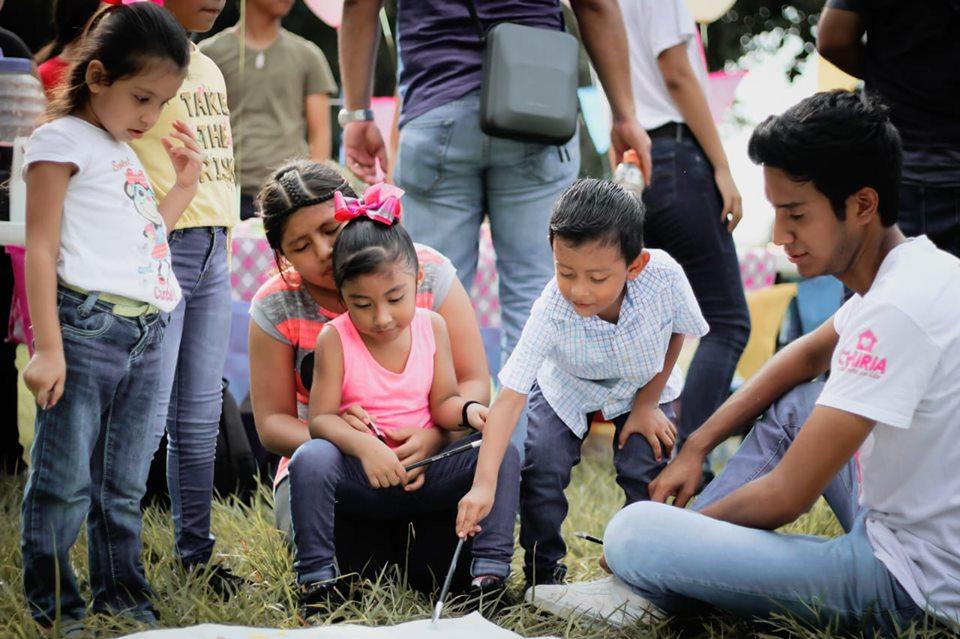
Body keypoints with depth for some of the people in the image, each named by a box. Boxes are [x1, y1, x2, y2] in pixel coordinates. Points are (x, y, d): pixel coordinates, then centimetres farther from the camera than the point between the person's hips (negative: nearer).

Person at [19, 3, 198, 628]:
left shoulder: (127, 153, 23)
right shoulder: (64, 139, -2)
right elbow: (41, 249, -8)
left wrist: (185, 185, 24)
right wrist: (48, 346, -15)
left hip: (145, 339, 8)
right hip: (87, 327, -8)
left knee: (124, 487, 13)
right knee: (65, 483, -5)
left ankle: (122, 600, 20)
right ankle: (54, 610, 3)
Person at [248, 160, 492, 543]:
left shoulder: (428, 272, -5)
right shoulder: (275, 307, -3)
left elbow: (474, 382, -6)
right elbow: (271, 423, -2)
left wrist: (433, 438, -28)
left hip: (426, 459, 1)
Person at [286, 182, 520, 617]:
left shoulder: (431, 326, 1)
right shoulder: (335, 338, -9)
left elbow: (442, 402, 3)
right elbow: (321, 418, -13)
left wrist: (468, 411, -21)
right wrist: (364, 446, -32)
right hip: (361, 474, -3)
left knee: (503, 452, -19)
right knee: (311, 459, -33)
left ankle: (491, 572, -18)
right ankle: (317, 578, -21)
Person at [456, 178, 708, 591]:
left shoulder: (664, 278, -37)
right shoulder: (551, 311, -40)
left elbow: (676, 332, -13)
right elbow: (510, 398, -42)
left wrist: (647, 405, -10)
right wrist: (484, 484, -51)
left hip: (642, 387, 1)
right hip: (567, 389, -1)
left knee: (646, 471, -15)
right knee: (541, 467, -17)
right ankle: (544, 572, 5)